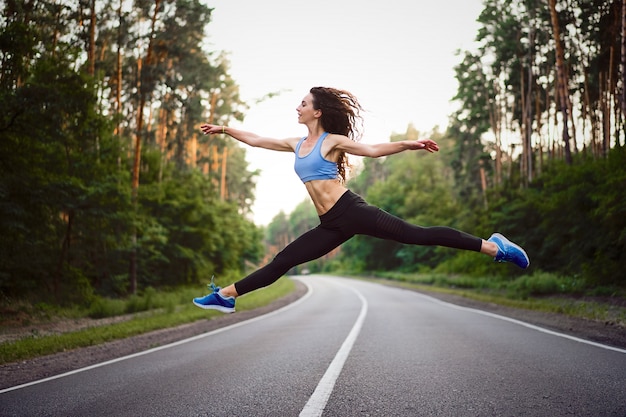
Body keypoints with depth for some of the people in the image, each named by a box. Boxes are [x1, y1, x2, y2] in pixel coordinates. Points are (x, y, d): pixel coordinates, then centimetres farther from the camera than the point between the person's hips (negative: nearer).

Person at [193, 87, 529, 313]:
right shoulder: (297, 145, 17)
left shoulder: (333, 141, -2)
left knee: (417, 235, -12)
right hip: (331, 225, 6)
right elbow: (256, 140, 24)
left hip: (350, 212, -6)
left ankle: (493, 247, -10)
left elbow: (373, 150, -6)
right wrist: (224, 130, 24)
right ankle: (226, 295, 12)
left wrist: (409, 144, -18)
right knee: (283, 261, 7)